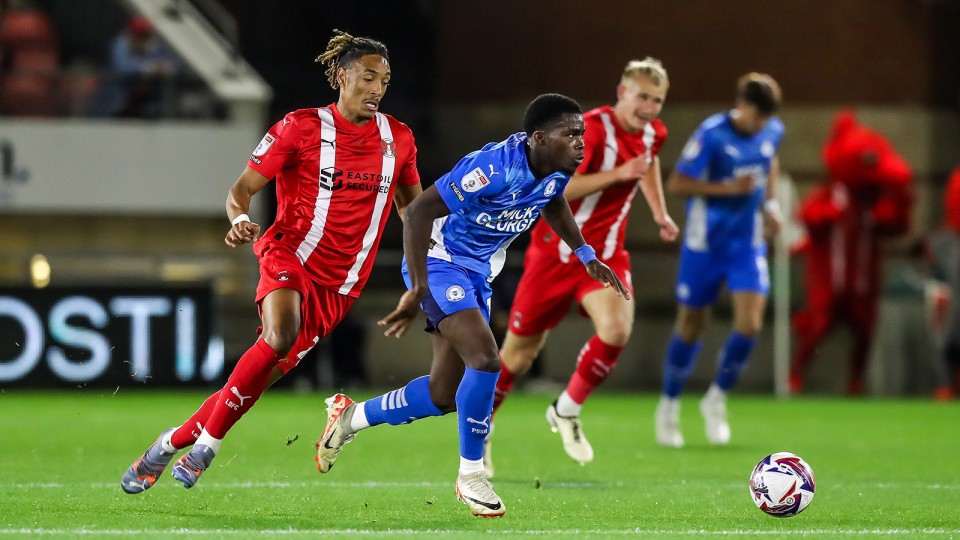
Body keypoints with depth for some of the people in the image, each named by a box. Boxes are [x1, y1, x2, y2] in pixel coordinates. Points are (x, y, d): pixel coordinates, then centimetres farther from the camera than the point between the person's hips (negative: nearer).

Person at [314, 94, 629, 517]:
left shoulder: (558, 169, -6)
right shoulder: (494, 168, -31)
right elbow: (419, 211, -32)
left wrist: (586, 256, 14)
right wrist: (417, 290, -34)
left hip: (477, 275, 9)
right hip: (440, 263, -9)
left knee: (445, 394, 8)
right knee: (485, 359, -24)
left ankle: (350, 417, 30)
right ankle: (471, 475, -8)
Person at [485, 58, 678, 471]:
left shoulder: (653, 134, 3)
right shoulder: (591, 128, -21)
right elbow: (557, 189, -31)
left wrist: (659, 212, 23)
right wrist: (618, 174, -36)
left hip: (606, 254, 5)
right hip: (557, 250, -5)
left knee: (617, 329, -24)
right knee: (520, 352, 6)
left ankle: (567, 412, -1)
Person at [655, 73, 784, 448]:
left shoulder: (773, 132, 0)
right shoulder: (711, 135, -17)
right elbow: (676, 183, -17)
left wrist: (769, 203, 9)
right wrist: (727, 188, -26)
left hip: (748, 244, 4)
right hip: (705, 243, -4)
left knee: (750, 325, -12)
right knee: (690, 328, 6)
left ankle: (717, 399, 10)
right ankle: (669, 406, 25)